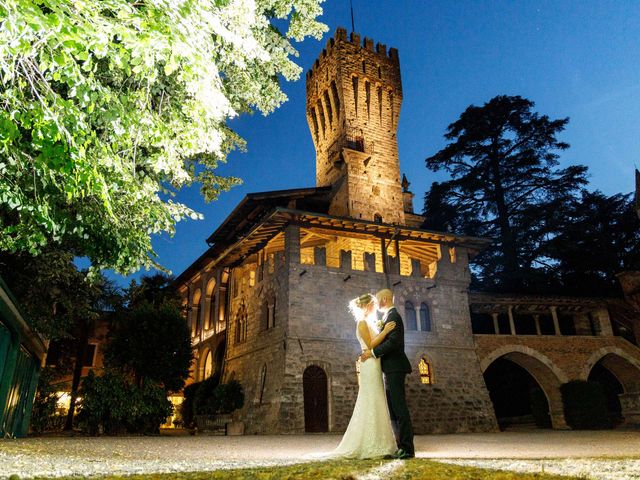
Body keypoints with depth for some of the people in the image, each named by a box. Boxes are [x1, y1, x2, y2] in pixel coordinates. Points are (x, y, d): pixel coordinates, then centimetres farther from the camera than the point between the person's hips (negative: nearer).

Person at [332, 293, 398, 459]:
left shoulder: (368, 322, 19)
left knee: (375, 405, 11)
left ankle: (374, 446, 16)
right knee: (372, 405, -7)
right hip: (370, 365, -10)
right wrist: (385, 331, -17)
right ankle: (371, 447, -3)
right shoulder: (363, 322, -9)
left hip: (374, 366, 10)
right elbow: (370, 345, -17)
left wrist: (384, 331, 11)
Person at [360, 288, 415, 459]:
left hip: (394, 368, -10)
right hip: (390, 368, 10)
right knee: (393, 409, 10)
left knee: (399, 408, -8)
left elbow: (393, 342, -22)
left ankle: (407, 448, -5)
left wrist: (372, 352, -17)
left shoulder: (393, 316, -10)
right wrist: (371, 352, 13)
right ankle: (400, 446, 14)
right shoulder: (389, 316, 20)